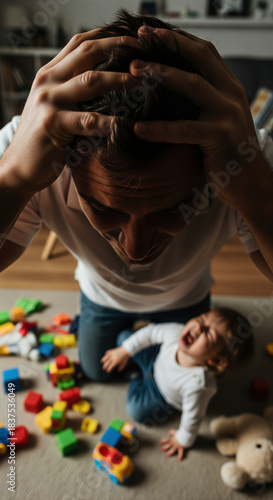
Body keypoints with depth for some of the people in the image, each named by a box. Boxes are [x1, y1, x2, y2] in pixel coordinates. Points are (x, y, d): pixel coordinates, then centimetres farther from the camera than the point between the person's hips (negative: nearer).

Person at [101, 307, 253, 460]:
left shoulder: (198, 384, -49)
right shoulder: (176, 331, -40)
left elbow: (192, 418, -29)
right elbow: (151, 332, -17)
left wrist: (182, 441, -8)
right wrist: (124, 351, -6)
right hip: (156, 360, 3)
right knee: (124, 336, 7)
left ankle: (140, 381, 24)